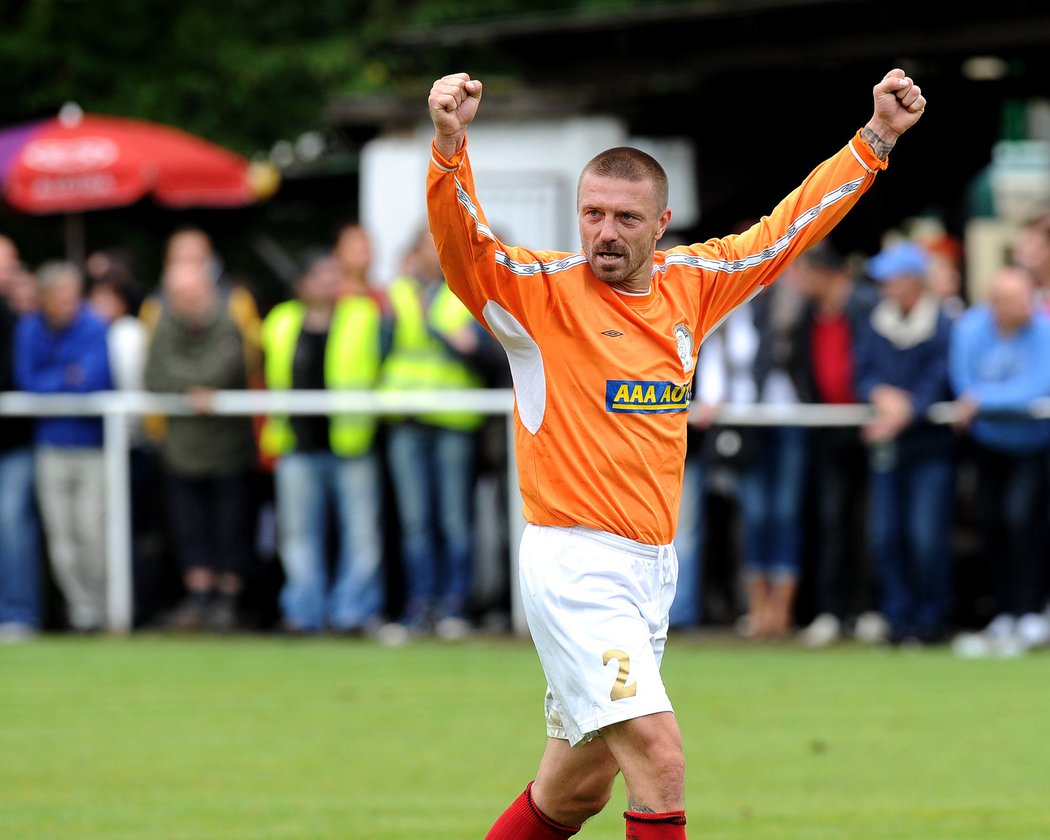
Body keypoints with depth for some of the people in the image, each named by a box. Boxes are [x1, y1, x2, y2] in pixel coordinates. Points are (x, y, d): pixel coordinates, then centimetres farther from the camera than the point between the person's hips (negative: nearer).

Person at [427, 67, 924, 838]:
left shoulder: (690, 284, 9)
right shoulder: (541, 291, -7)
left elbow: (789, 226, 20)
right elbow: (461, 240, -24)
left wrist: (876, 139, 20)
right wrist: (449, 144, -42)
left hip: (654, 568, 7)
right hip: (576, 566, -7)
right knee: (660, 762, -19)